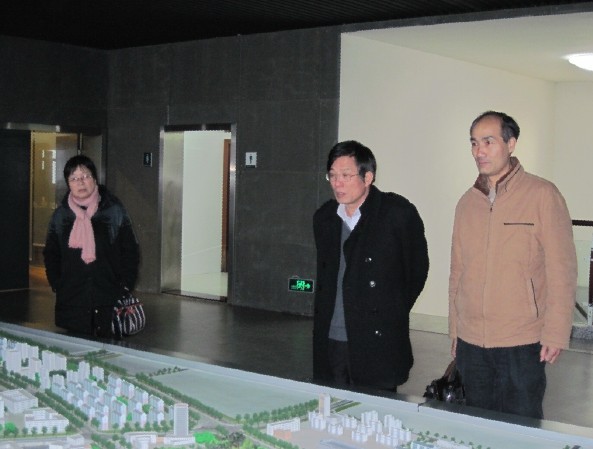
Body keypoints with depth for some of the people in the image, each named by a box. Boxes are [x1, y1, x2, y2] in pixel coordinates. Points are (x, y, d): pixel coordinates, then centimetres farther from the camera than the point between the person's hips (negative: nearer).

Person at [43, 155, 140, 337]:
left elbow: (130, 252, 5)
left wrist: (125, 286, -2)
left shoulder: (114, 212, 1)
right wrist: (56, 284, 5)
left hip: (108, 301, -2)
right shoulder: (60, 216, 8)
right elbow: (51, 255, 17)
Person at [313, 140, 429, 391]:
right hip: (329, 342, 5)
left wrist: (392, 313, 4)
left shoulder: (398, 213, -7)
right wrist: (324, 318, 15)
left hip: (377, 345, -5)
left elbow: (417, 270, 1)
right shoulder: (324, 218, 10)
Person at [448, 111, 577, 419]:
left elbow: (561, 269, -7)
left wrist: (555, 334, -10)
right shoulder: (467, 203, 9)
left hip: (522, 346, -4)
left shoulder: (542, 195, -6)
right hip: (470, 343, 5)